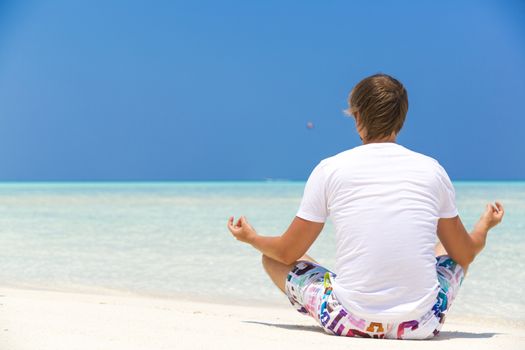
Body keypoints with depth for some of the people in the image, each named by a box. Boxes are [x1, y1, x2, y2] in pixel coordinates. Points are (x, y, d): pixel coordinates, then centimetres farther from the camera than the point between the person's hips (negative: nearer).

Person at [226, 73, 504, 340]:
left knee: (272, 258, 21)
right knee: (452, 252, 33)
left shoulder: (330, 169, -2)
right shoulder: (431, 169, 4)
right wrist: (484, 226, 37)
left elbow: (288, 252, 6)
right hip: (421, 324, 3)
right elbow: (466, 254, 14)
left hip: (351, 322, -3)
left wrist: (251, 238, 28)